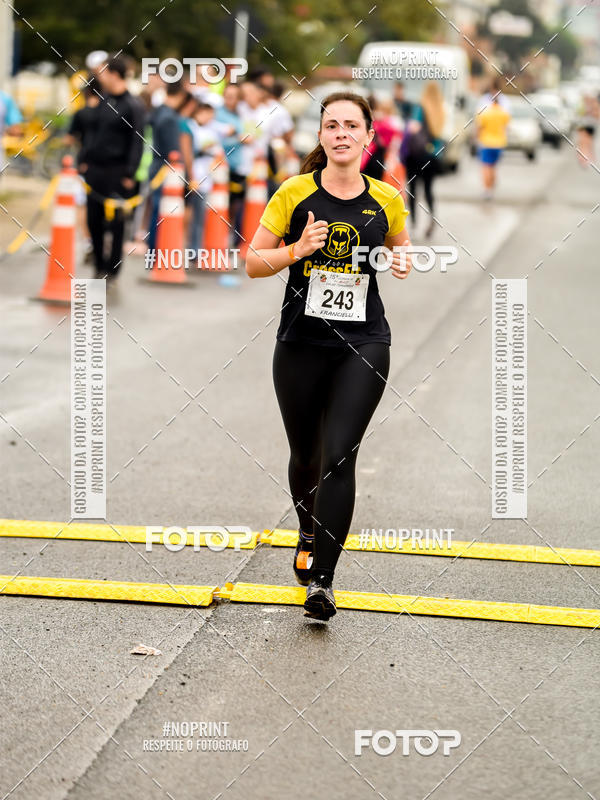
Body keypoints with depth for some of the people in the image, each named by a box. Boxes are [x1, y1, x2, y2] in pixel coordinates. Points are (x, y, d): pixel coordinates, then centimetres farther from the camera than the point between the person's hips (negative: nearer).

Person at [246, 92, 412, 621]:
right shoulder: (294, 194, -4)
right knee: (306, 455, 14)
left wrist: (403, 263, -3)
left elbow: (400, 247, 20)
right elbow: (253, 262, 0)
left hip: (364, 343, -1)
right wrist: (297, 249, -18)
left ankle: (322, 579, -12)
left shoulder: (386, 200, 1)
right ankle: (309, 535, 45)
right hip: (301, 343, 1)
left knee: (339, 456, -14)